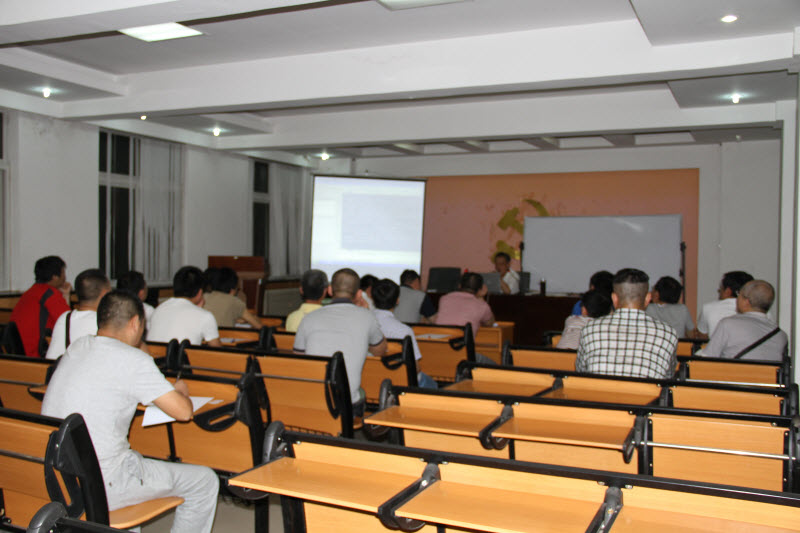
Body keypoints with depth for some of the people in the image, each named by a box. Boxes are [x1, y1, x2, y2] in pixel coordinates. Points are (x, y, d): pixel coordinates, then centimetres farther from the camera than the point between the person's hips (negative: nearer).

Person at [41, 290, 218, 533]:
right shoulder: (132, 360, -16)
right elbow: (183, 411, -15)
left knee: (133, 459, 37)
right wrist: (181, 391, 8)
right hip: (98, 488, -8)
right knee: (205, 481, 4)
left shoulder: (76, 348, 7)